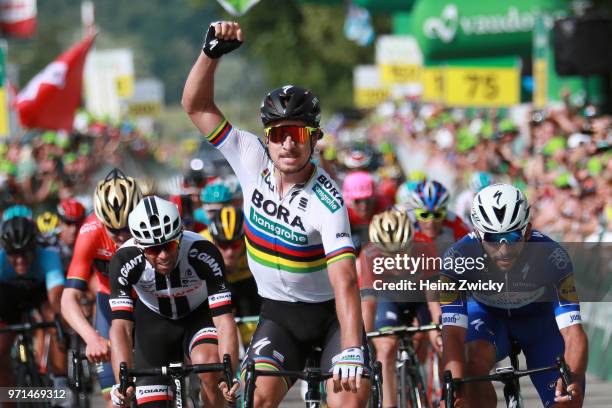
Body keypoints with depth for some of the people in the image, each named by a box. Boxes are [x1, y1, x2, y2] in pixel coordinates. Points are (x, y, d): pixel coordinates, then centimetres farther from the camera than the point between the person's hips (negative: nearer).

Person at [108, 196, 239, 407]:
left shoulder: (203, 253, -33)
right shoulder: (125, 261, -31)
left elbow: (224, 319, -36)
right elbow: (121, 326, -35)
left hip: (199, 316, -1)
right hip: (153, 321, 1)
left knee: (210, 365, -32)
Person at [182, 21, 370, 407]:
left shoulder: (326, 201, -25)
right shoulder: (253, 161, -11)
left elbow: (345, 281, -33)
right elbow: (197, 106, -8)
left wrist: (352, 352, -44)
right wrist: (213, 52, -24)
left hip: (329, 313, -3)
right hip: (278, 313, 3)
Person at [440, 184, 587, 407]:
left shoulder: (551, 256, -36)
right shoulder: (458, 257, -35)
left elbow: (573, 333, -40)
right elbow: (453, 334, -39)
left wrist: (573, 379, -60)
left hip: (537, 315, 0)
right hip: (486, 312, 0)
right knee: (474, 363, -33)